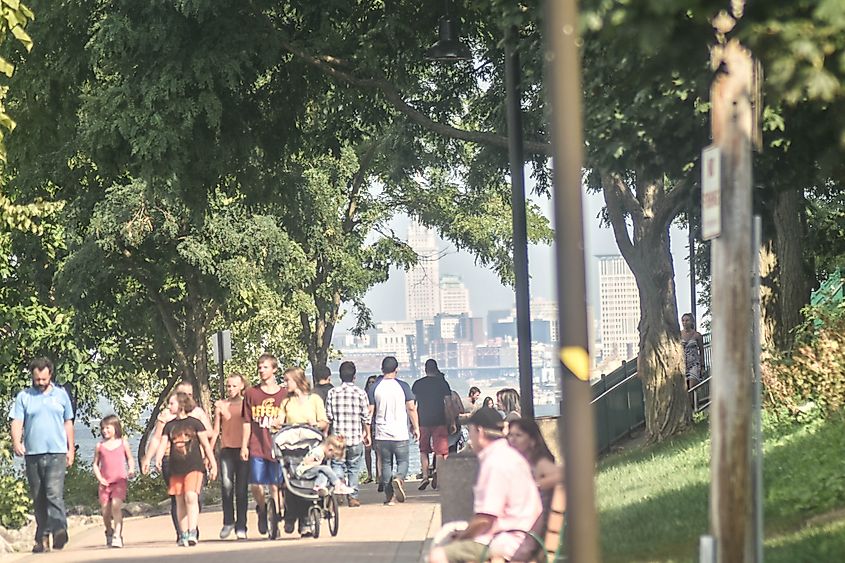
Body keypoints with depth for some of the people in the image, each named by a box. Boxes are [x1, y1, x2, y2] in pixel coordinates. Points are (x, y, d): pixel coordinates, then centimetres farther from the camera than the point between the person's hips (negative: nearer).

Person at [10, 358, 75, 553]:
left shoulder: (61, 395, 10)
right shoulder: (23, 397, 7)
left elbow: (68, 423, 17)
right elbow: (17, 422, -1)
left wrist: (71, 449, 13)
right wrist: (16, 441, -20)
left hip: (56, 452, -1)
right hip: (32, 454, 2)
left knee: (54, 493, -19)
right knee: (38, 499, 6)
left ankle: (59, 530, -29)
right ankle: (42, 538, 11)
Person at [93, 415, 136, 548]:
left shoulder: (123, 443, 6)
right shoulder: (100, 446, 7)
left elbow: (130, 458, 15)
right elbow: (95, 464, 12)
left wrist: (131, 469, -4)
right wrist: (99, 478, -3)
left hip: (120, 481, -2)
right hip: (105, 482, 2)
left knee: (116, 505, -20)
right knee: (105, 510, 2)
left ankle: (117, 535, -22)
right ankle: (109, 532, 28)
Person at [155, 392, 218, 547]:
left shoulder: (194, 423, 0)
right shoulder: (169, 426, 10)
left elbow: (206, 444, 4)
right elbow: (163, 444, 4)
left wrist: (213, 464, 4)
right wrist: (158, 459, -16)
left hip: (194, 467, -4)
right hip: (176, 469, 4)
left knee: (191, 497, -17)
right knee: (180, 501, 5)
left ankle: (192, 533, -20)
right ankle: (183, 535, 11)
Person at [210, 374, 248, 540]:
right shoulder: (220, 405, 12)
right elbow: (216, 430, 13)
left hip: (243, 449, -1)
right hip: (226, 449, 1)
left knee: (241, 489, -1)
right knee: (226, 485, -14)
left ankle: (241, 526, 4)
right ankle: (228, 522, 0)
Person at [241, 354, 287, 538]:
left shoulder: (284, 394, 4)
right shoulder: (251, 394, 7)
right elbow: (247, 422, 9)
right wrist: (244, 446, 4)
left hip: (277, 446, -1)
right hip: (256, 447, 1)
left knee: (275, 486, -2)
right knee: (256, 484, -1)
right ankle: (262, 509, 25)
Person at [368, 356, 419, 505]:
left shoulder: (375, 388, 0)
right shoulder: (403, 386, -3)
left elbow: (370, 411, 1)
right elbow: (411, 408, -3)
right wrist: (416, 427, 7)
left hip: (382, 435, 2)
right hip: (400, 434, -2)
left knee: (386, 464, 9)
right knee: (403, 461, 8)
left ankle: (389, 496, 7)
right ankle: (399, 478, -24)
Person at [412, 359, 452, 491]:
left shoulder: (418, 384, 4)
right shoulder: (442, 383, 0)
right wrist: (452, 422, 0)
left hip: (423, 421, 2)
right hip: (439, 421, -2)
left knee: (423, 450, 13)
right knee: (440, 450, 2)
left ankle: (425, 476, -1)